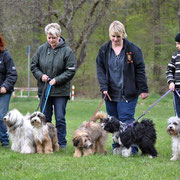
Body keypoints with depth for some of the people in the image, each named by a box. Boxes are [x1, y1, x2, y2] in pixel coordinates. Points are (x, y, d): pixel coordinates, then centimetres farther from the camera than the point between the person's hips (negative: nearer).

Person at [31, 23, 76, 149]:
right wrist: (41, 75, -7)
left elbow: (71, 71, -7)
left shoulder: (67, 51, -7)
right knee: (45, 117, 9)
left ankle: (62, 143, 6)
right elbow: (34, 66, 11)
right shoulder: (41, 49, 3)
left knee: (60, 118, -1)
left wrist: (57, 80, -16)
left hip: (61, 91, -3)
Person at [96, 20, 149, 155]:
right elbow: (100, 69, 6)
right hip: (110, 93, 4)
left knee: (126, 121, -10)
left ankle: (132, 148, -6)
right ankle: (117, 148, 15)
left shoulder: (132, 49, -3)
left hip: (128, 93, -4)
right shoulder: (104, 49, 7)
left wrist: (143, 89, -2)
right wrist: (104, 87, -7)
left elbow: (140, 70, -1)